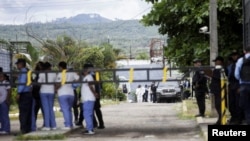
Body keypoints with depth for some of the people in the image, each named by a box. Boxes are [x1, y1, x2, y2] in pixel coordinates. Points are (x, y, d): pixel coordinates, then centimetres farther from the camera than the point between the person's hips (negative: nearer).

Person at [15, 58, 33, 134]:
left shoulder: (23, 72, -11)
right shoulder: (27, 71, 16)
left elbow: (22, 83, -17)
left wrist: (18, 93, -15)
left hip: (24, 94, -9)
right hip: (29, 94, 9)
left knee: (23, 112, -6)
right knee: (28, 113, 10)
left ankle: (23, 129, -6)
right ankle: (28, 129, 15)